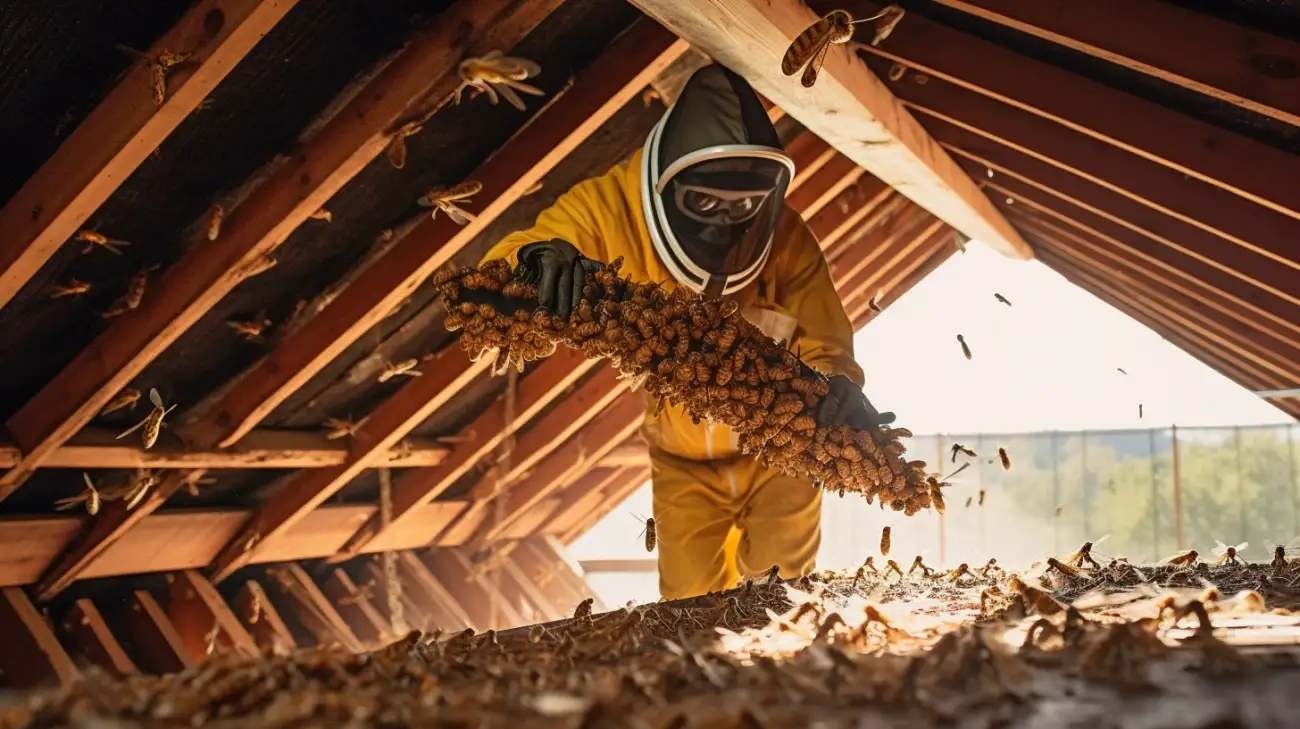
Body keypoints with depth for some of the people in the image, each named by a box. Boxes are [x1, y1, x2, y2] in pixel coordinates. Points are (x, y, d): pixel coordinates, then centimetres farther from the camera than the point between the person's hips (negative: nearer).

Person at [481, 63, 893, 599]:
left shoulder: (784, 235, -27)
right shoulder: (605, 210, -29)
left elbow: (823, 345, -20)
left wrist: (839, 393, -46)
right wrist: (537, 264, -58)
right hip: (684, 463, 1)